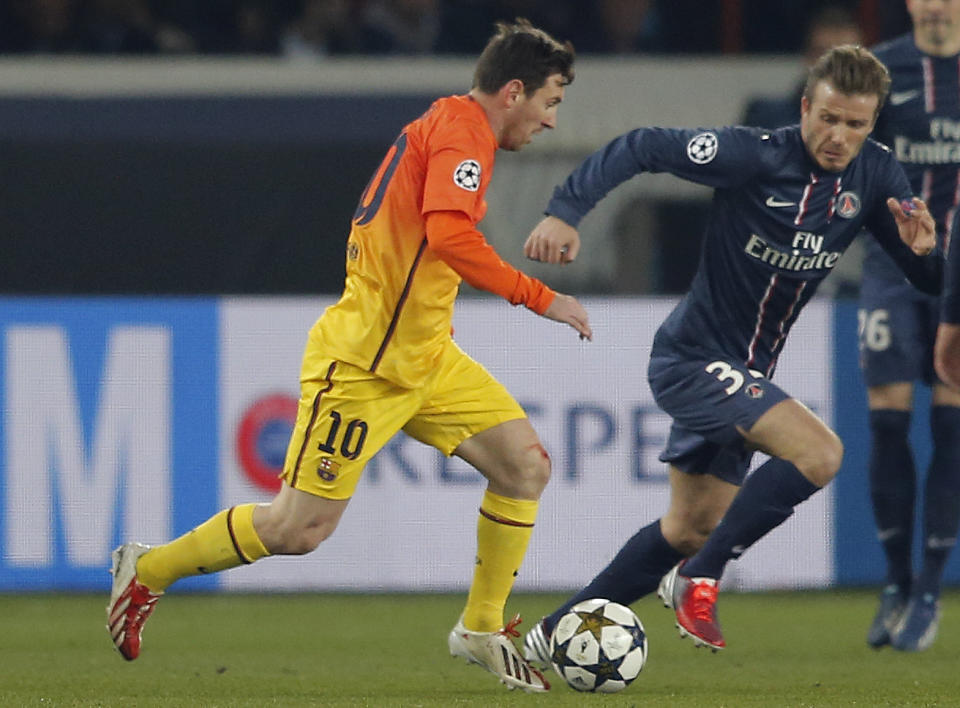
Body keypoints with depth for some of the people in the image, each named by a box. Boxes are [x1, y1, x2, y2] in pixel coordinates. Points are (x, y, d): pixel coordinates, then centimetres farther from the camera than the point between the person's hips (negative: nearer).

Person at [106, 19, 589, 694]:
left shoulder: (446, 123, 14)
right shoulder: (462, 128, -15)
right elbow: (450, 237, -30)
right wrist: (541, 299, -24)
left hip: (424, 357, 10)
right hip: (361, 364, -10)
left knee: (526, 465, -1)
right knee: (301, 527, -6)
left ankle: (482, 628, 10)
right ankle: (147, 571, 14)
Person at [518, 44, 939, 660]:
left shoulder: (875, 175, -4)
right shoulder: (755, 156, -21)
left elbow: (932, 282, -1)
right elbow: (639, 148, -17)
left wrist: (922, 247, -23)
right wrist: (566, 211, -27)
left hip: (746, 372, 8)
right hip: (692, 356, -8)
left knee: (689, 530, 15)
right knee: (818, 452, -25)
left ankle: (555, 633, 28)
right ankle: (699, 580, -11)